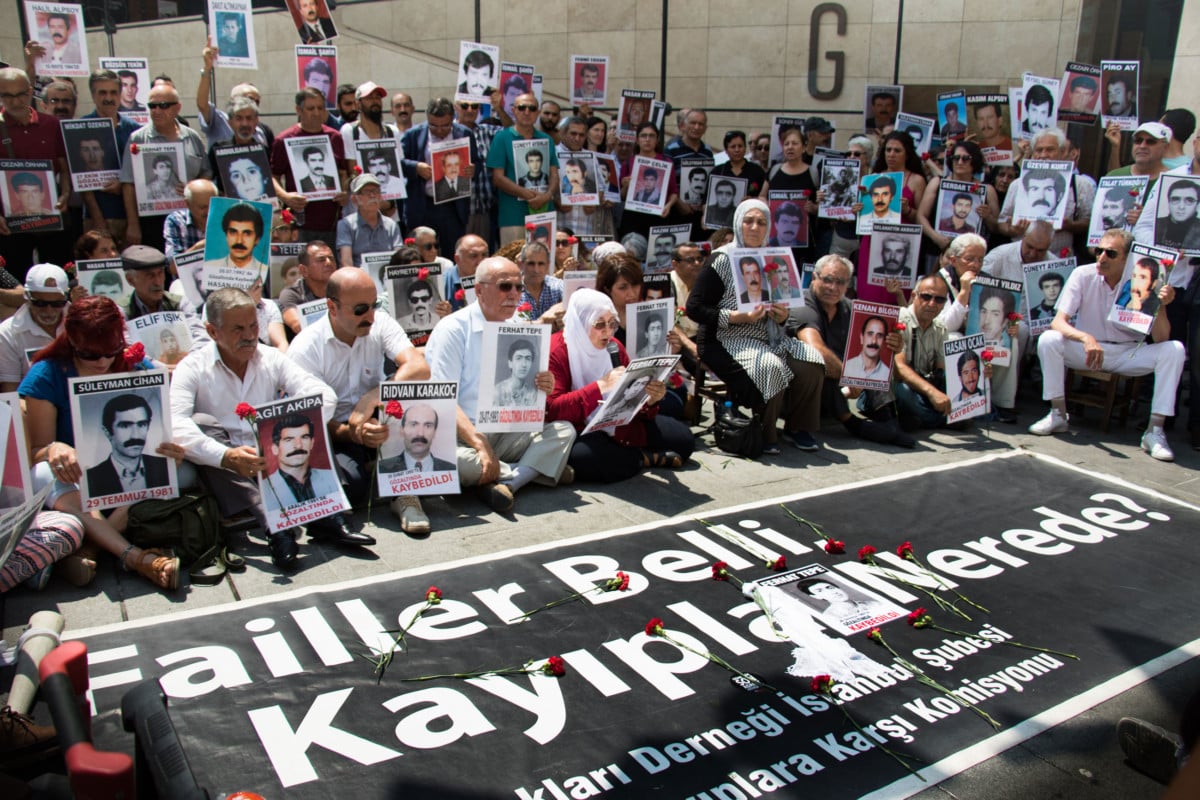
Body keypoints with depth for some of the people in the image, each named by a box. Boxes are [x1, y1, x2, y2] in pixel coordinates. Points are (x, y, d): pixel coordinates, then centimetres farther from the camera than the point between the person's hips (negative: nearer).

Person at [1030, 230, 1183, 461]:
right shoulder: (1083, 275, -13)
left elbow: (1160, 339, -15)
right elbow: (1058, 322, -20)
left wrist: (1161, 306, -33)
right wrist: (1086, 338, -40)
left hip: (1129, 354, 1)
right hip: (1085, 349, -1)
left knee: (1174, 350, -24)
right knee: (1048, 339, -27)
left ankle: (1154, 431, -20)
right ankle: (1058, 415, -14)